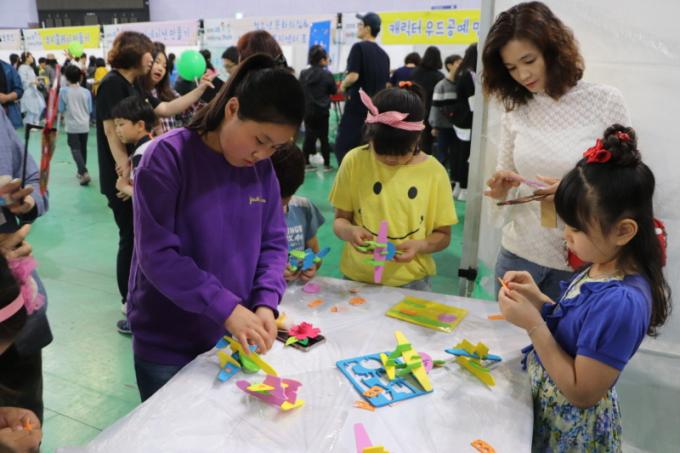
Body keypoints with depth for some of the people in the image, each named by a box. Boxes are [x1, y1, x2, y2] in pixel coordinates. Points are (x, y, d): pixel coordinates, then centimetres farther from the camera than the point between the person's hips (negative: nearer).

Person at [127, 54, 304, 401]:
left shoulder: (262, 167, -3)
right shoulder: (168, 157, -19)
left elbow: (273, 243, 1)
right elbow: (157, 254, -23)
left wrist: (266, 303, -15)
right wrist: (226, 308, -27)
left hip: (232, 338, 5)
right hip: (167, 343, -5)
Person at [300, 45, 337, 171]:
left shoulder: (303, 74, 0)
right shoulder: (327, 75, -9)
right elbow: (334, 91, 3)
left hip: (307, 111, 3)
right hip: (322, 111, -3)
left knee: (309, 136, 9)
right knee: (323, 137, 4)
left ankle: (306, 162, 9)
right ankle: (326, 164, 8)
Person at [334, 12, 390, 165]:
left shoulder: (359, 47, -9)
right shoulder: (383, 54, 11)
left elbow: (353, 76, -19)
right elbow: (386, 84, 14)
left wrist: (343, 85, -1)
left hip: (357, 105, -7)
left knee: (343, 146, -1)